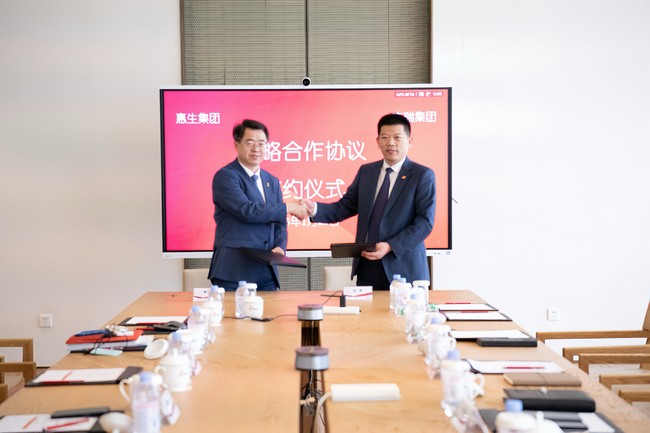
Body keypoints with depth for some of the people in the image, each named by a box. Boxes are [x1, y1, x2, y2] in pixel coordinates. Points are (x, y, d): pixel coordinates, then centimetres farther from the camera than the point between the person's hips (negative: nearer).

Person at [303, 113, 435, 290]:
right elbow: (345, 207, 10)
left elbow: (425, 222, -10)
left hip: (403, 268, -4)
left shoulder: (423, 175, -3)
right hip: (366, 266, 4)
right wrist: (314, 209, -9)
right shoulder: (366, 171, 12)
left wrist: (390, 246, -19)